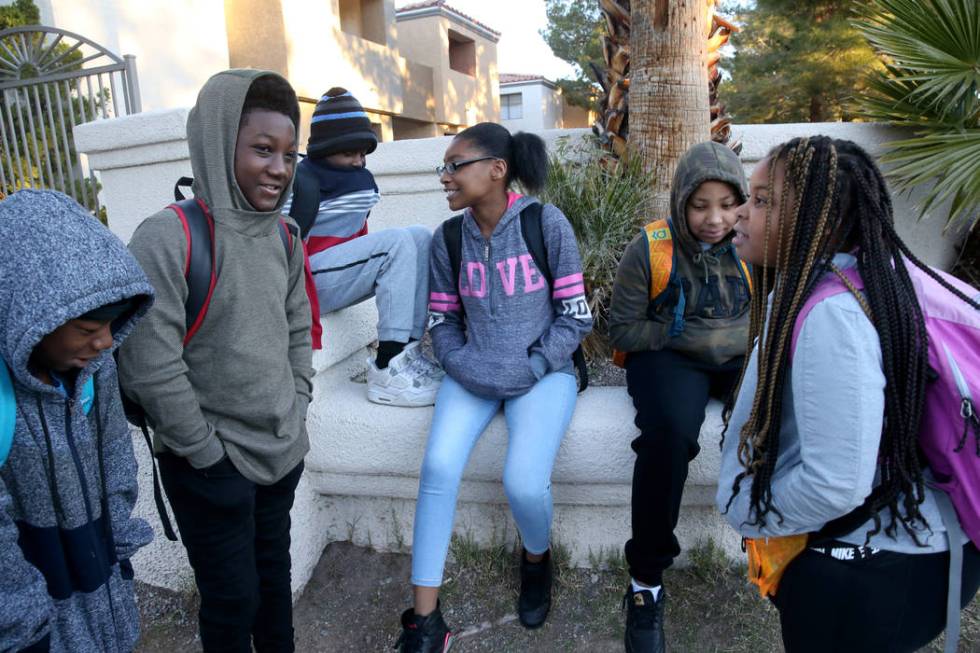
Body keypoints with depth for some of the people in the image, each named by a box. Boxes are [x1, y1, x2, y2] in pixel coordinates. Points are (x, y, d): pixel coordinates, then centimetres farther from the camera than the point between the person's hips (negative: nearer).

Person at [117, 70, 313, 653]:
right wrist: (208, 454, -13)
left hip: (283, 452, 6)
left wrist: (296, 413, 6)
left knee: (274, 574, 23)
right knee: (233, 598, 11)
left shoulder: (283, 236, 1)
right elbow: (150, 369, -21)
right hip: (212, 468, -6)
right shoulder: (168, 239, -20)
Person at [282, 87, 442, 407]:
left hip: (344, 277, 8)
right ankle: (388, 371, -27)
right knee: (398, 243, -22)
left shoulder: (362, 180, 12)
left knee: (421, 237, -4)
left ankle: (409, 349, -16)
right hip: (306, 282, -8)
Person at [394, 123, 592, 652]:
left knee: (524, 483, -23)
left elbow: (576, 316, -6)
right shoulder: (447, 239, 3)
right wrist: (465, 367, -11)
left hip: (544, 371, -2)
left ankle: (536, 559, 16)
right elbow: (442, 322, 7)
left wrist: (531, 367, -16)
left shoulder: (547, 223, -8)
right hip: (472, 375, 3)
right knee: (438, 467, -22)